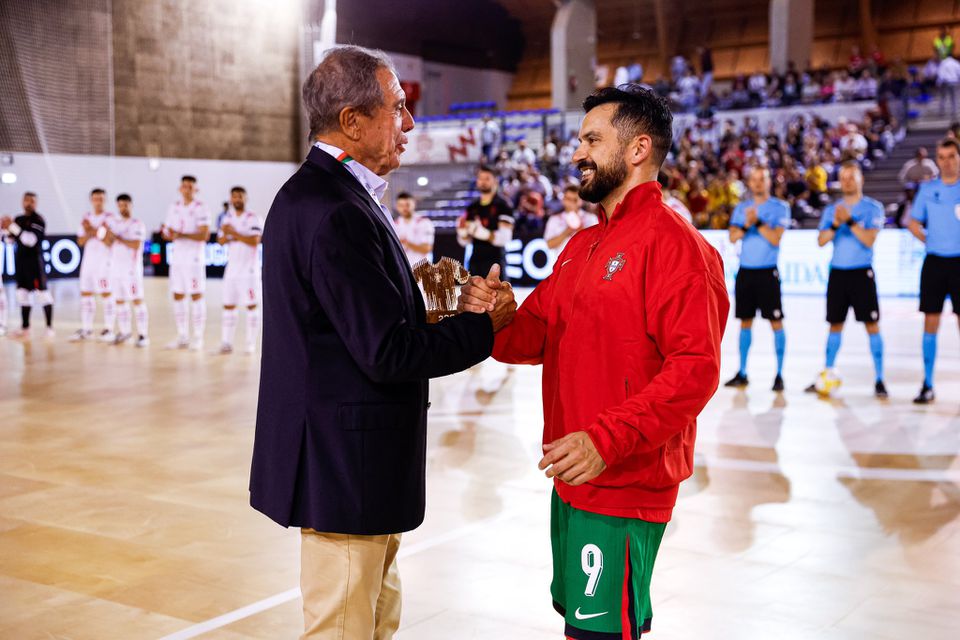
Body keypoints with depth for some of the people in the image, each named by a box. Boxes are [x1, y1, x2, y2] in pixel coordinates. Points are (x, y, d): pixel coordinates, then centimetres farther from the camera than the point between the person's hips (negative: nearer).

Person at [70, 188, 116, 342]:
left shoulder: (109, 218, -3)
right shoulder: (86, 218, 12)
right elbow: (80, 241, 8)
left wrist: (93, 230, -18)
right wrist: (90, 233, -11)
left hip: (104, 261, -6)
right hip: (88, 259, 6)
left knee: (106, 294, -5)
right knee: (85, 293, 5)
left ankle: (109, 329, -3)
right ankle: (85, 329, 10)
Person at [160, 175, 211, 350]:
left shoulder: (201, 209, -6)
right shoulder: (174, 208, 12)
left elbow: (204, 235, -15)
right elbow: (169, 234, 16)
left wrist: (182, 235, -23)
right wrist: (166, 233, -7)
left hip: (195, 258, -6)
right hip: (177, 257, 6)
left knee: (196, 296, -3)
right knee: (177, 296, 7)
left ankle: (198, 338, 1)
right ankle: (182, 337, 15)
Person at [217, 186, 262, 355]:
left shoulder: (253, 219, -5)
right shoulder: (228, 219, 13)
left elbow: (255, 241, -17)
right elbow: (221, 240, 8)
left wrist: (234, 233, -16)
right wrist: (226, 235, -13)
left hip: (249, 269, -5)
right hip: (232, 269, 6)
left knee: (252, 306, -2)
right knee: (228, 306, 3)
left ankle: (251, 343, 3)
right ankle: (226, 342, 6)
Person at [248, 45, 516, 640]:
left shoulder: (313, 195, 12)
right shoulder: (335, 211, -22)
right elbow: (389, 352, -23)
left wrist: (419, 298, 1)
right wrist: (485, 326, -11)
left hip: (341, 455, 11)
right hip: (345, 462, -11)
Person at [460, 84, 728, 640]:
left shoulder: (670, 242, -14)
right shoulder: (584, 244, 16)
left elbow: (696, 368, -22)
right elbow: (534, 336, 12)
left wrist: (606, 440, -29)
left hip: (625, 486, -9)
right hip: (572, 480, 9)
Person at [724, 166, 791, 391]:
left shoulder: (780, 207, -2)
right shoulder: (741, 208, 10)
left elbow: (775, 239, -12)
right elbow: (733, 237, -1)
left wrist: (757, 222, -18)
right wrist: (747, 225, -17)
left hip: (767, 272, -4)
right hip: (745, 271, 4)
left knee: (776, 322, -4)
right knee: (745, 321, 8)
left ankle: (779, 374, 0)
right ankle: (742, 373, 14)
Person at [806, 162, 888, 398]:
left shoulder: (873, 208, -2)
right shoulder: (832, 209, 10)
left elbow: (869, 240, -13)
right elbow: (821, 240, -1)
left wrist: (849, 221, -21)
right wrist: (836, 224, -16)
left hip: (862, 273, -4)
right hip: (837, 272, 4)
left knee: (872, 325, -5)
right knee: (835, 324, 9)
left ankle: (879, 380, -1)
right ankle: (827, 375, 16)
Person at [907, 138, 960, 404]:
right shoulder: (927, 189, 6)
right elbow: (914, 222, 15)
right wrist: (930, 240, 2)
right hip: (934, 262, 2)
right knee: (930, 322, 3)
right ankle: (927, 385, 10)